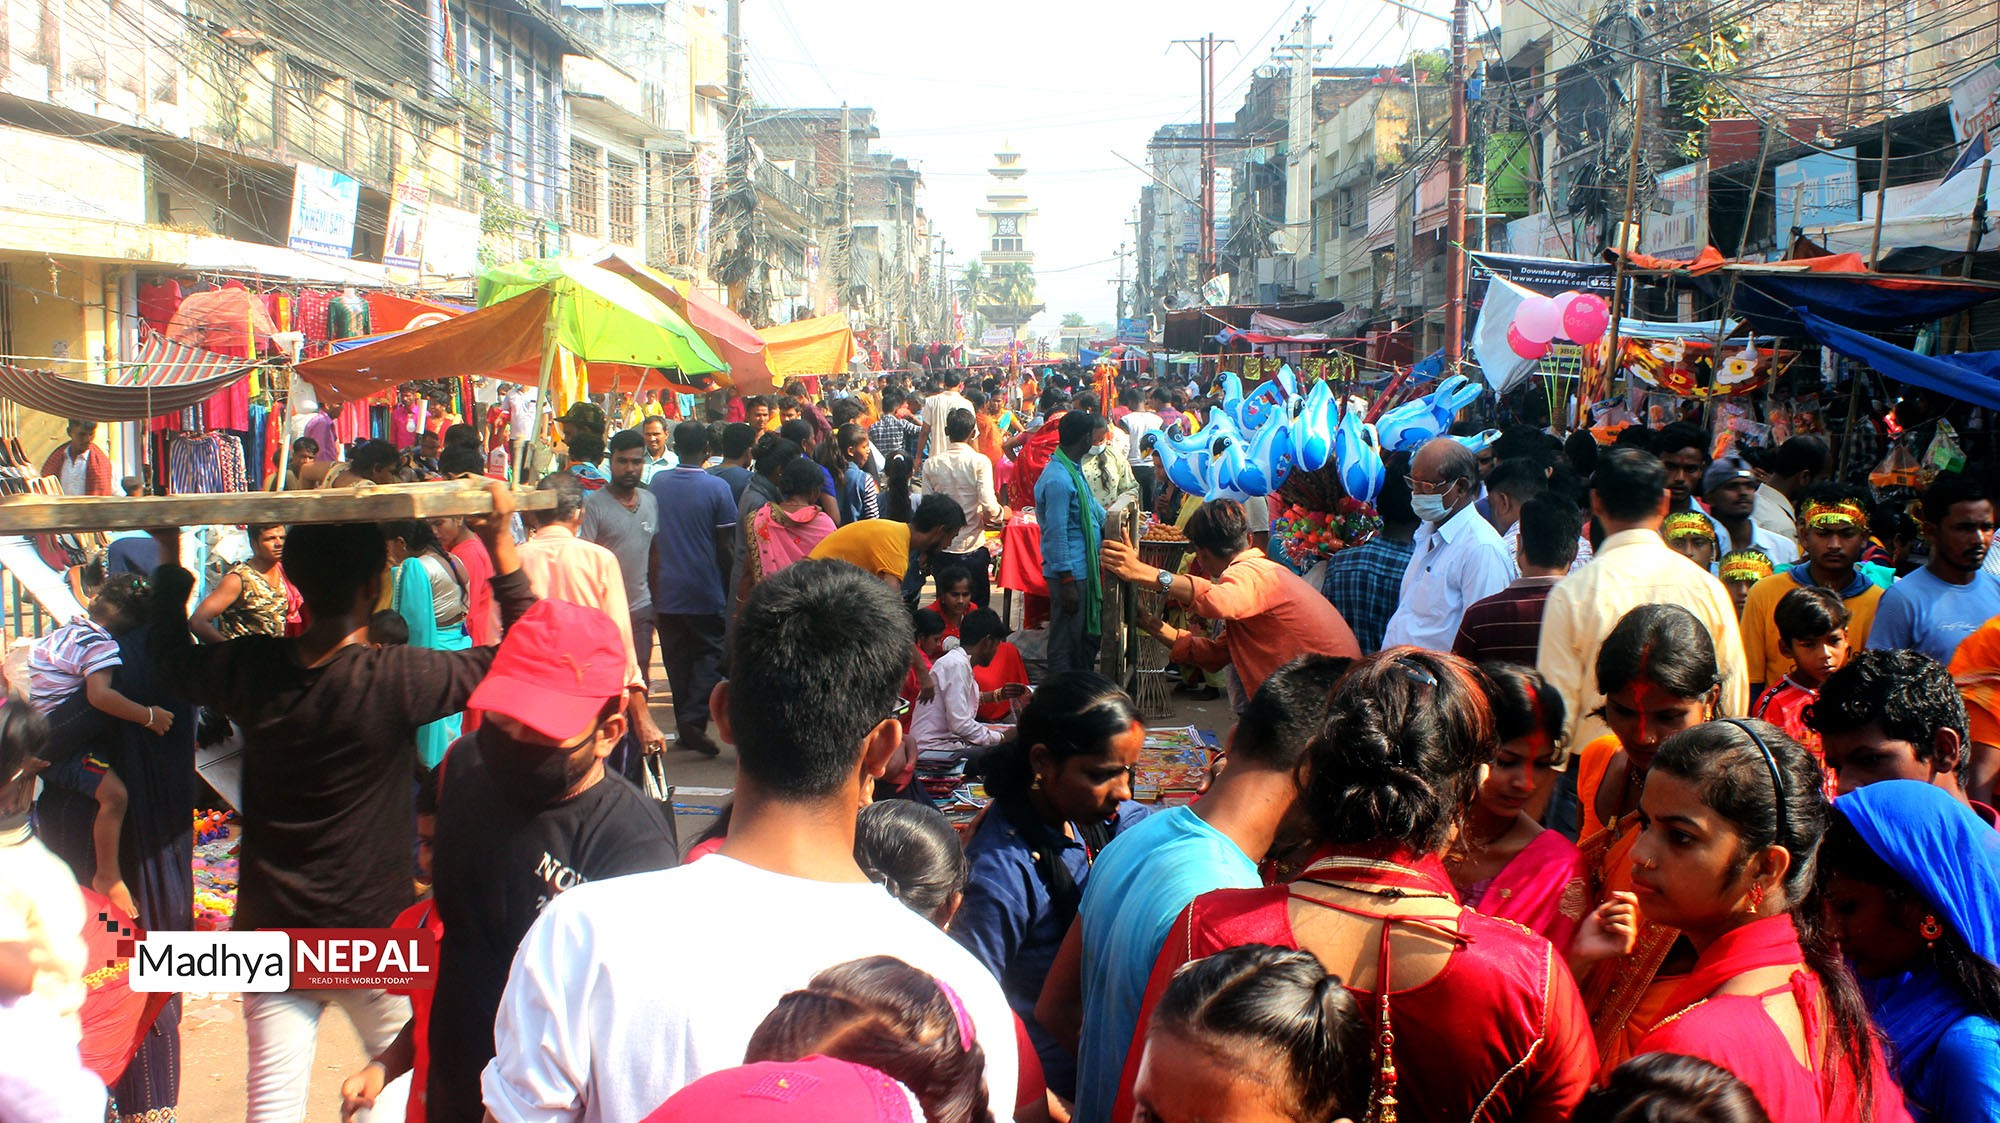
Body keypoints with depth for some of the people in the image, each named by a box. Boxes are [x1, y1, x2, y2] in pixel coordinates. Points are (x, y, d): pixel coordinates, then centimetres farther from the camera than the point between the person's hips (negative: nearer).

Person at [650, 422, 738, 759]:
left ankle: (684, 724, 17)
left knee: (677, 657, 12)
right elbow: (726, 546, -9)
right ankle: (694, 719, -10)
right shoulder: (717, 488, -11)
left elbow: (651, 539, 8)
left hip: (667, 589, 3)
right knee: (709, 654, 7)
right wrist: (728, 581, 6)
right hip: (705, 591, -3)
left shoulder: (657, 484, -1)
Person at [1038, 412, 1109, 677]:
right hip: (1071, 573, -10)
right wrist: (1067, 582, -22)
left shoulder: (1074, 469, 10)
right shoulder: (1058, 479, -21)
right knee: (1066, 643, -1)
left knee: (1089, 635, 19)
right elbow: (1056, 534, -22)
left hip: (1085, 569, 10)